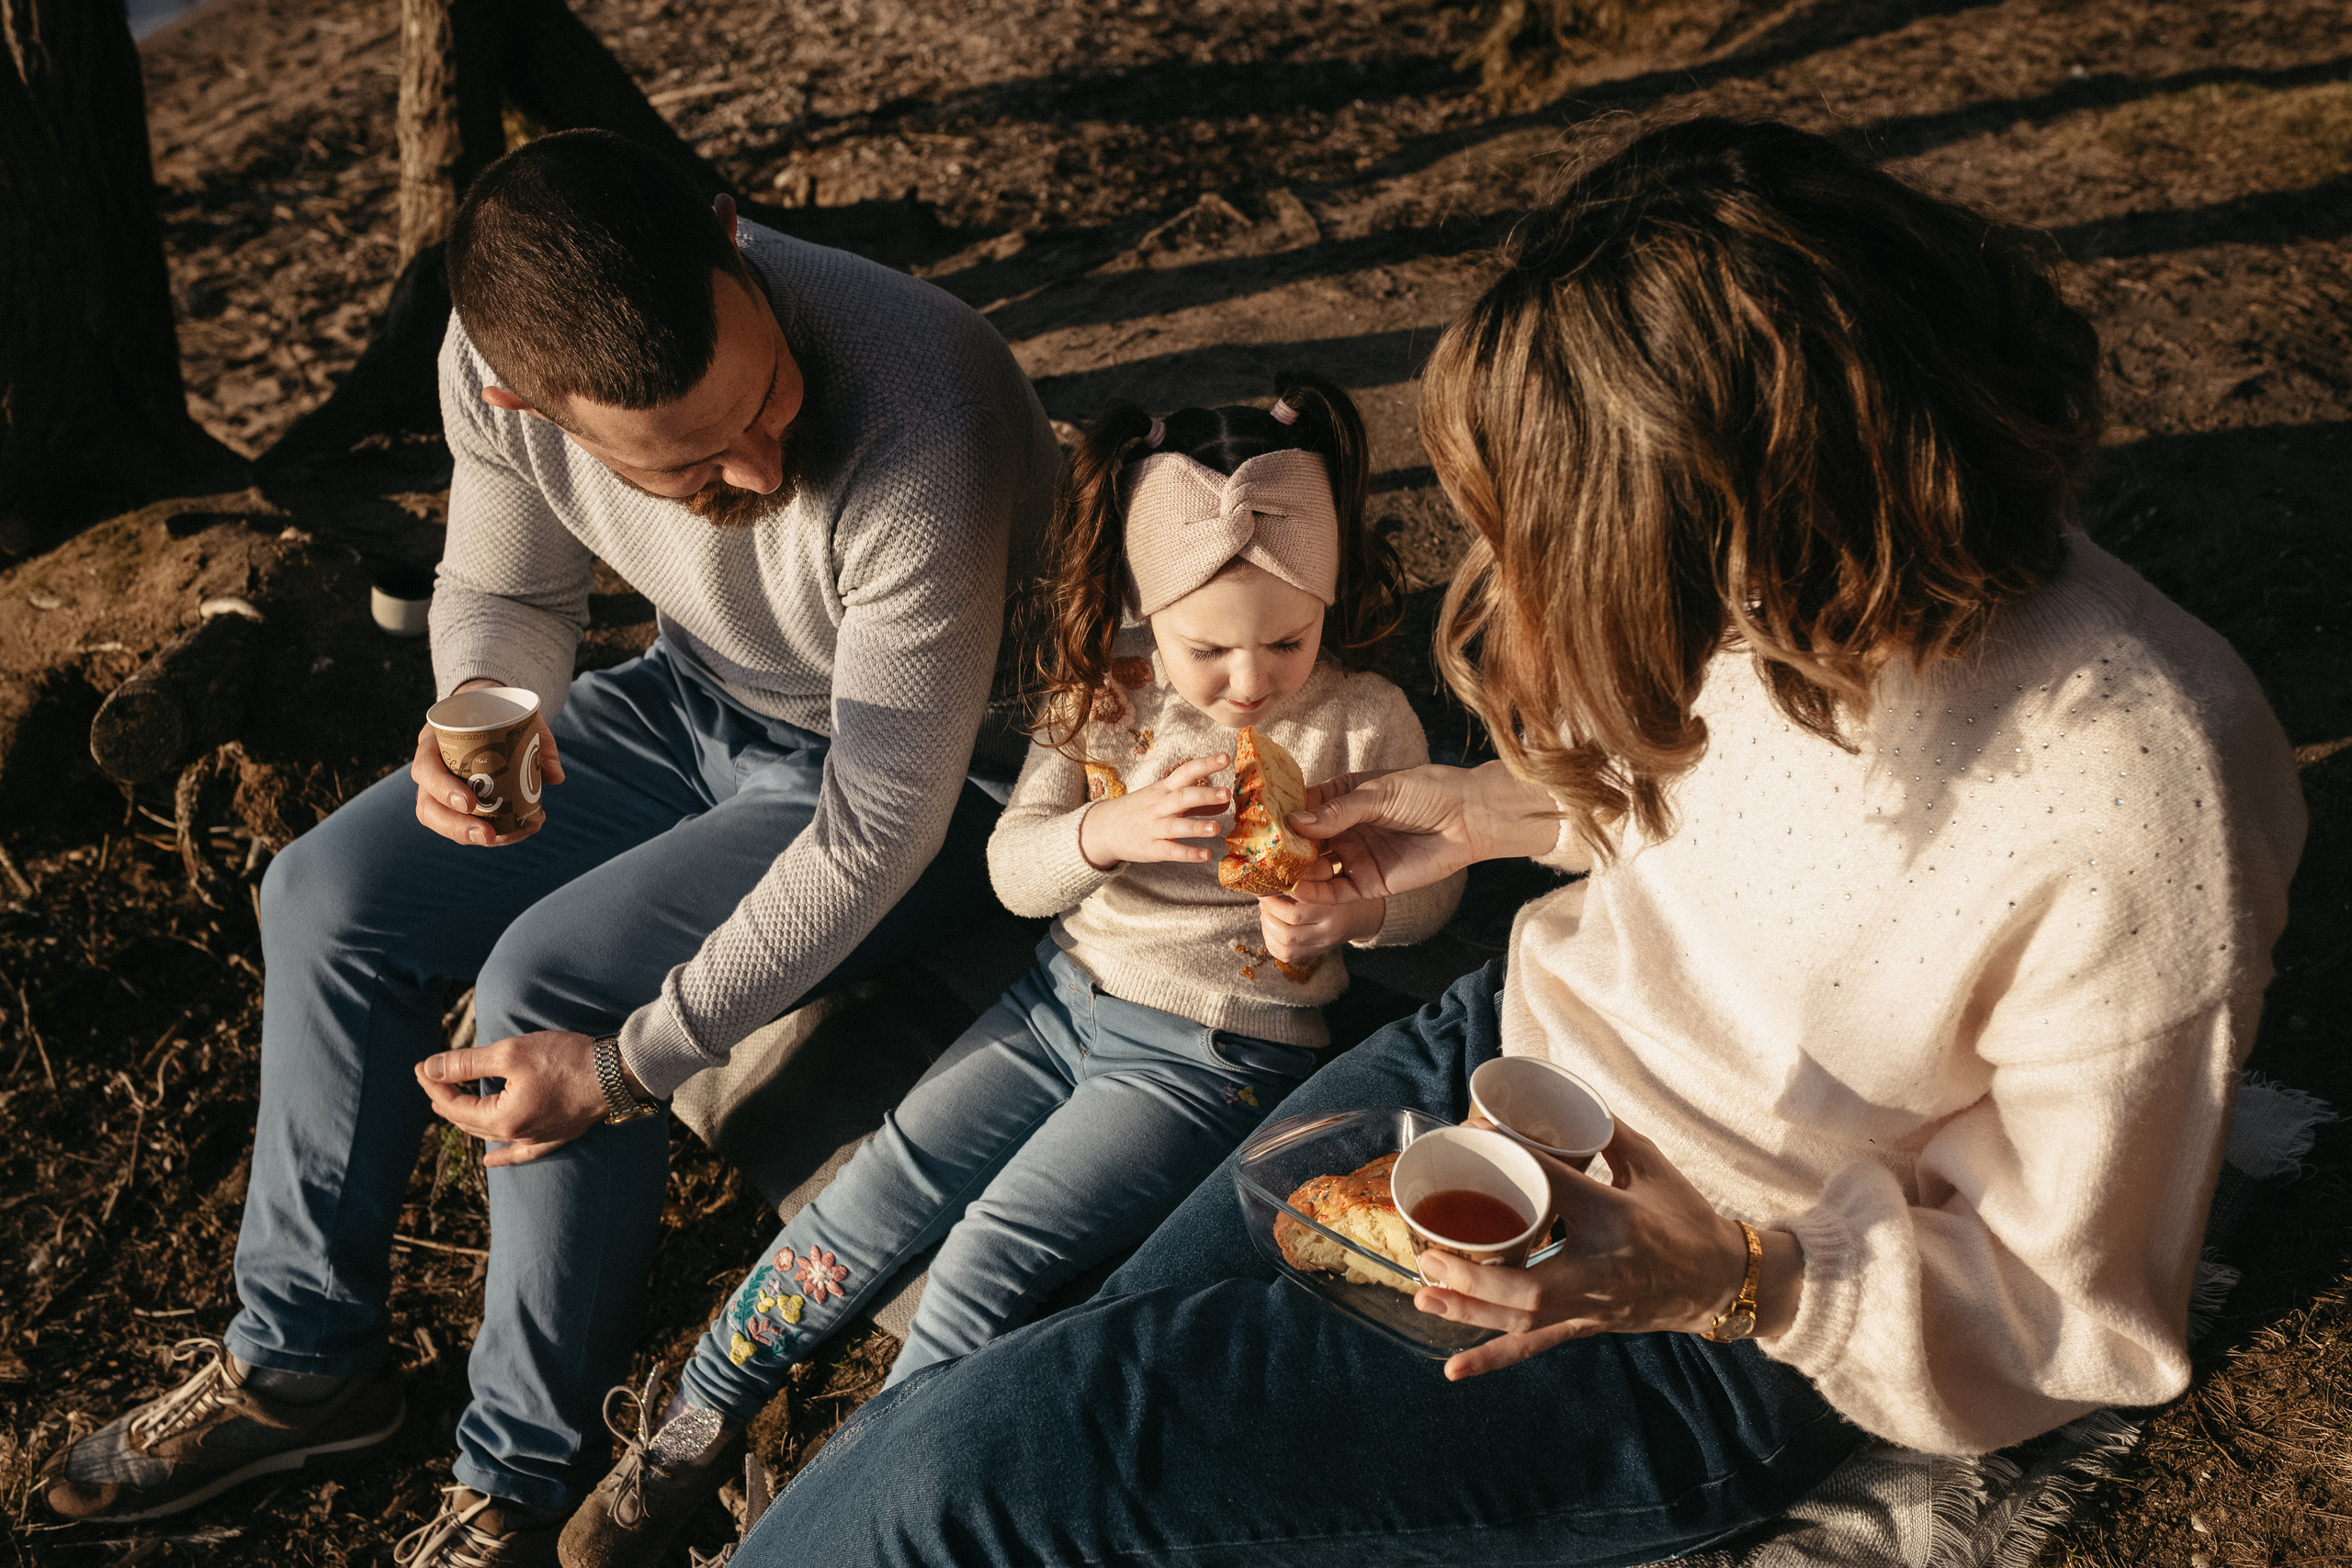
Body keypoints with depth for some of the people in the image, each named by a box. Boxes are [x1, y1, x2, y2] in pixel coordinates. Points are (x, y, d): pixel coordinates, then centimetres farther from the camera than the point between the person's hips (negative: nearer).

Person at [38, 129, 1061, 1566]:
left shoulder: (918, 430, -38)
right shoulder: (498, 358, -19)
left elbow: (880, 825, -29)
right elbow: (504, 590, 2)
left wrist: (628, 1068, -26)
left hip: (939, 767, -6)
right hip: (701, 697, 7)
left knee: (549, 983, -23)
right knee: (330, 895, 0)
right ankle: (304, 1363, 20)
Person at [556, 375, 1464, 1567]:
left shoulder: (1364, 725, -11)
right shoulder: (1104, 685, -4)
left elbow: (1433, 888, 1)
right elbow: (1012, 868, -4)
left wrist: (1353, 907, -23)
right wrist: (1107, 829, -27)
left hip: (1214, 1055, -4)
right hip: (1067, 996, 4)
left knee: (993, 1253, -17)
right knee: (884, 1188, -5)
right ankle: (693, 1428, 13)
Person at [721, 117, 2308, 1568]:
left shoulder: (2141, 832, -31)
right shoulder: (1795, 593, -13)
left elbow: (2075, 1309, -16)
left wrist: (1730, 1277, -29)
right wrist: (1510, 809, 1)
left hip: (1723, 1338, -6)